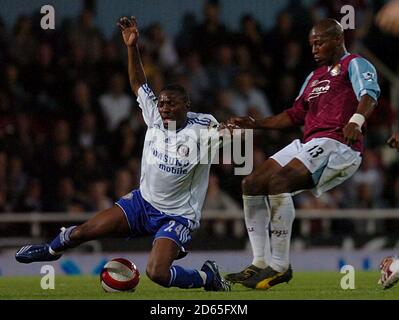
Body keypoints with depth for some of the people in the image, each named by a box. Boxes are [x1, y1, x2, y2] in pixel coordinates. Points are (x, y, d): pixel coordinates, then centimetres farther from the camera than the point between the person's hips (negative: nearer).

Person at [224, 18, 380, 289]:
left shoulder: (355, 65, 0)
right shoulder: (315, 77, 27)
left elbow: (369, 94, -20)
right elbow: (295, 115, 33)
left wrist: (356, 121, -42)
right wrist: (254, 124, 24)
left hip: (338, 144, -10)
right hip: (309, 144, 10)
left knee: (279, 181, -28)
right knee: (252, 184, 3)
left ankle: (280, 266, -23)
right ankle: (259, 264, 2)